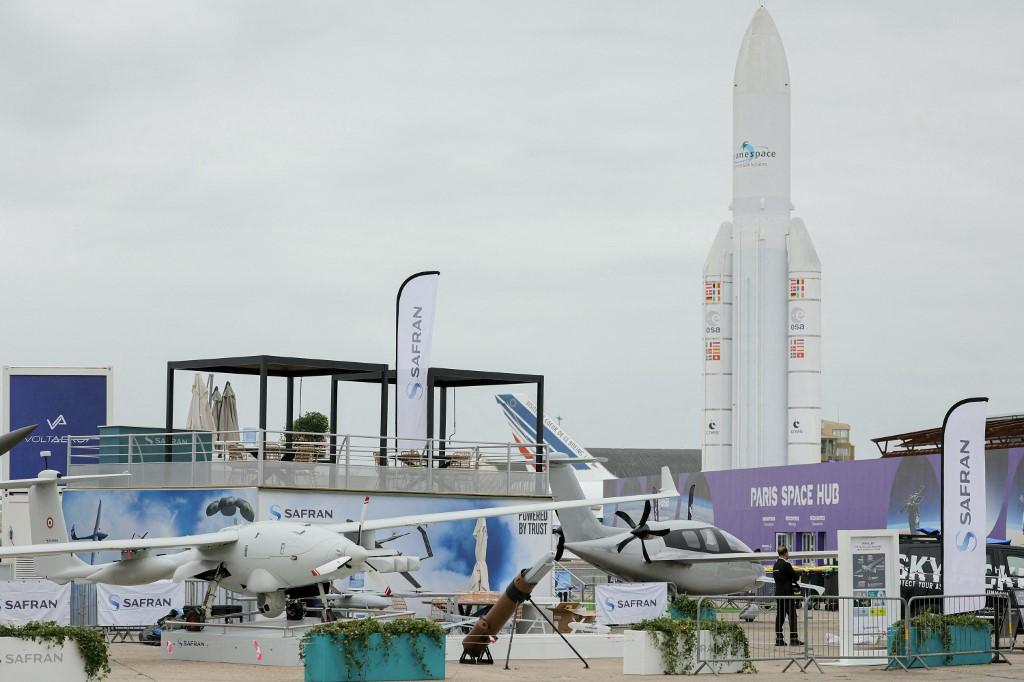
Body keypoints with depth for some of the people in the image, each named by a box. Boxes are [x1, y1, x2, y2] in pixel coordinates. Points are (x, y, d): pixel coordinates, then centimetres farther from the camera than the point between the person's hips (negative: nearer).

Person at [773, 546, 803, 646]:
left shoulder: (775, 565, 11)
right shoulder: (786, 565, -15)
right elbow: (795, 576, -12)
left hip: (778, 593, 8)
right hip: (787, 593, -8)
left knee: (779, 616, 8)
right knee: (792, 616, -3)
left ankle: (779, 639, 8)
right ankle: (793, 639, -5)